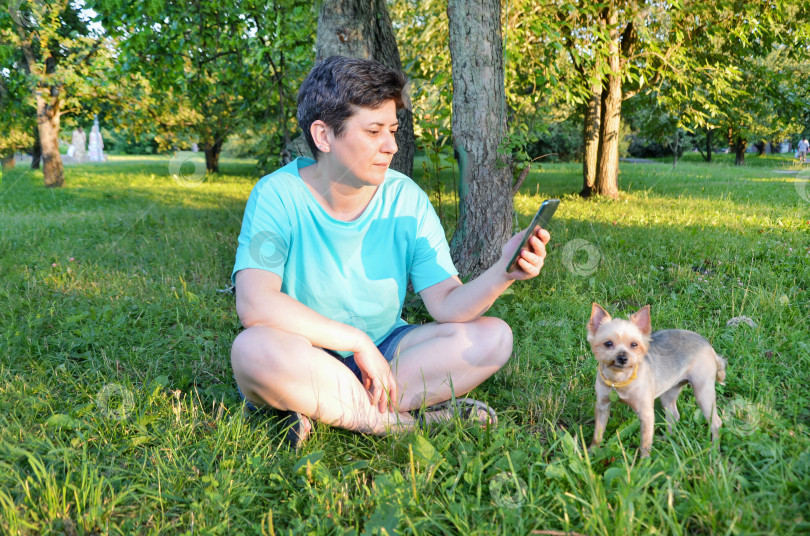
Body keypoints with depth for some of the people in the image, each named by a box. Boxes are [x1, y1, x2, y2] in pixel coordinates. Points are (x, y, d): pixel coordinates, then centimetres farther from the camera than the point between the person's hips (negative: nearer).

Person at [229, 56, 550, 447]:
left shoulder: (406, 199, -5)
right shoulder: (277, 196, -15)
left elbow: (447, 305, -10)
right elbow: (256, 306, -29)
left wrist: (503, 273, -30)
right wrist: (358, 341, -27)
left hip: (383, 352, 4)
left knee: (492, 336, -15)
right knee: (255, 349, -37)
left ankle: (327, 409, -18)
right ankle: (406, 419, -19)